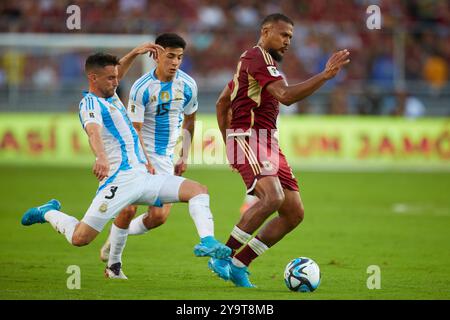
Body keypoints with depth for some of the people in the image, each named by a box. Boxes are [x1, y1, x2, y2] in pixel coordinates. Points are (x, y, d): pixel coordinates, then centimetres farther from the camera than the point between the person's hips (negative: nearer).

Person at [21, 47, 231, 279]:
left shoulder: (109, 95, 20)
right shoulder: (90, 103, -8)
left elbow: (117, 71, 44)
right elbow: (93, 131, -30)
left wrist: (135, 53, 31)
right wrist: (101, 157, -48)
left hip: (143, 176, 9)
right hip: (120, 180, -9)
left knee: (198, 190, -5)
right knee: (79, 238, -15)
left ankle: (207, 241, -25)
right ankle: (49, 213, 16)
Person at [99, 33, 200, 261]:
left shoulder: (188, 86, -3)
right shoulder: (141, 88, -15)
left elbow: (189, 120, 13)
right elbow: (135, 130, -14)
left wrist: (184, 156, 12)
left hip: (165, 156, 4)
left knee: (159, 216, -6)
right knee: (128, 209, -13)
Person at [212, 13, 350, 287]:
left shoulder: (255, 60, 25)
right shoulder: (257, 57, -8)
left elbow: (222, 103, 30)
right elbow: (285, 96, -22)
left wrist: (229, 142, 27)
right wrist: (326, 75, -25)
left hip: (267, 143, 10)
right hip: (249, 138, -10)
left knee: (295, 213, 2)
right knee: (272, 197, -32)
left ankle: (238, 266, 5)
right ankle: (222, 257, -20)